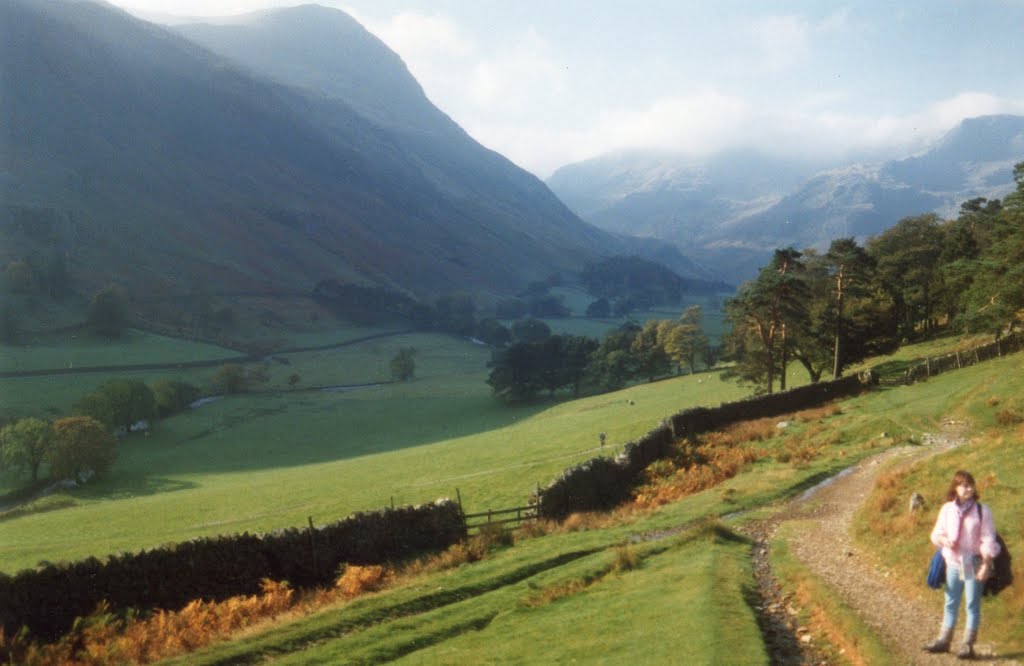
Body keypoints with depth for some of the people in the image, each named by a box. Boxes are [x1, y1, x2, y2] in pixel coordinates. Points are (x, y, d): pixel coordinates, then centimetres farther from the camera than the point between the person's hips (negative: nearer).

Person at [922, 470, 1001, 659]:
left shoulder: (982, 511, -7)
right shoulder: (947, 509, 2)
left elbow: (988, 540, -7)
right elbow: (936, 533, 8)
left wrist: (986, 565, -12)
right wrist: (944, 540, -14)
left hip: (974, 563, -4)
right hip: (953, 562, 4)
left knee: (972, 603, 1)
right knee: (951, 603, 12)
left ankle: (968, 644, 7)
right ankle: (944, 640, 21)